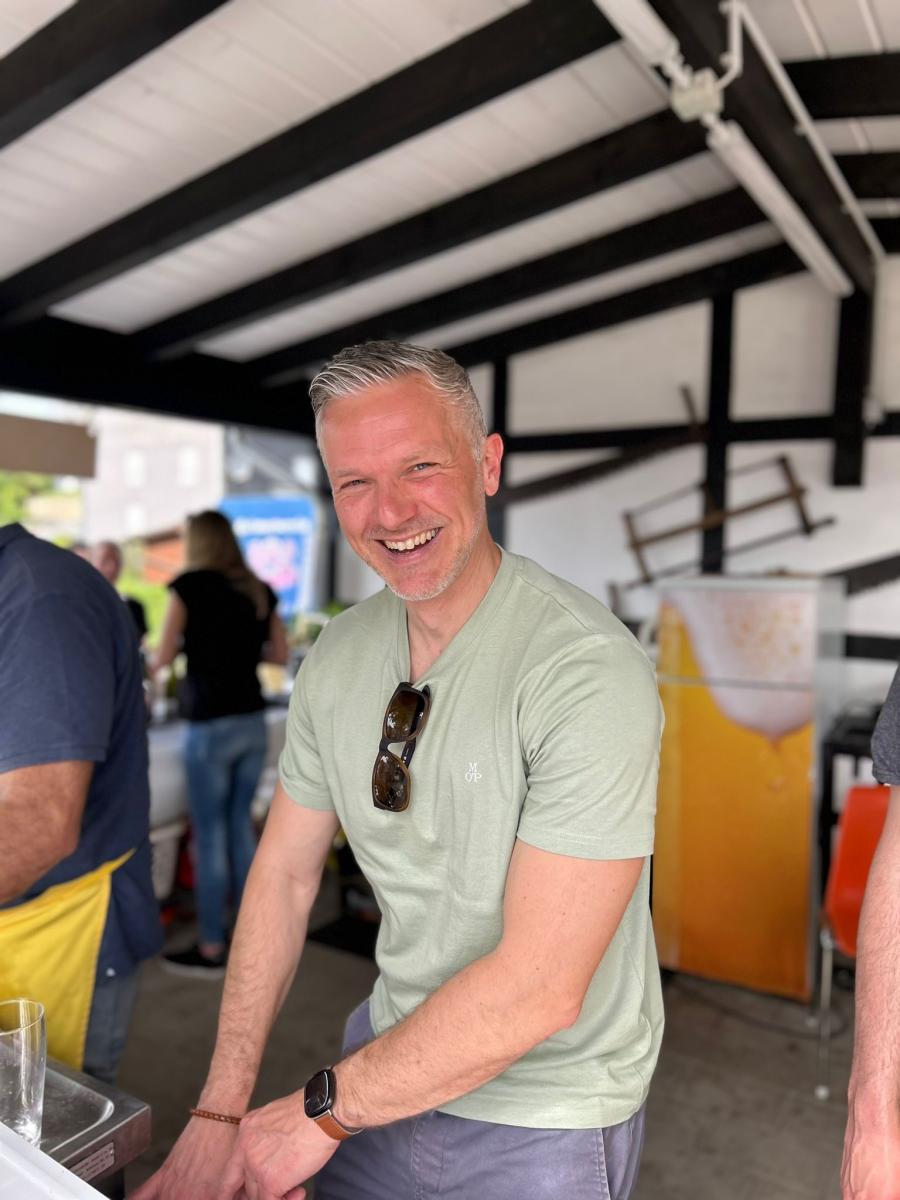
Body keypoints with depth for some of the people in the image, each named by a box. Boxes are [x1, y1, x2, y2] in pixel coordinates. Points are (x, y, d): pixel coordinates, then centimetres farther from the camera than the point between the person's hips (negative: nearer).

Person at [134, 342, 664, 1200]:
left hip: (544, 1120, -4)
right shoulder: (338, 658, -6)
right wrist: (222, 1110, -3)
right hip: (393, 1054, 5)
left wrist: (323, 1111, -16)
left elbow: (540, 988, -27)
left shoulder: (589, 672, -28)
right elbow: (284, 873, 0)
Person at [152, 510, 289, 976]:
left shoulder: (190, 586, -7)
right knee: (241, 825, 16)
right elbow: (280, 654, 10)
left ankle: (211, 949, 15)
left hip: (211, 725, -5)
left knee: (210, 835, 4)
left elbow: (163, 657, -5)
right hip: (252, 721, 5)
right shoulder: (259, 590, 6)